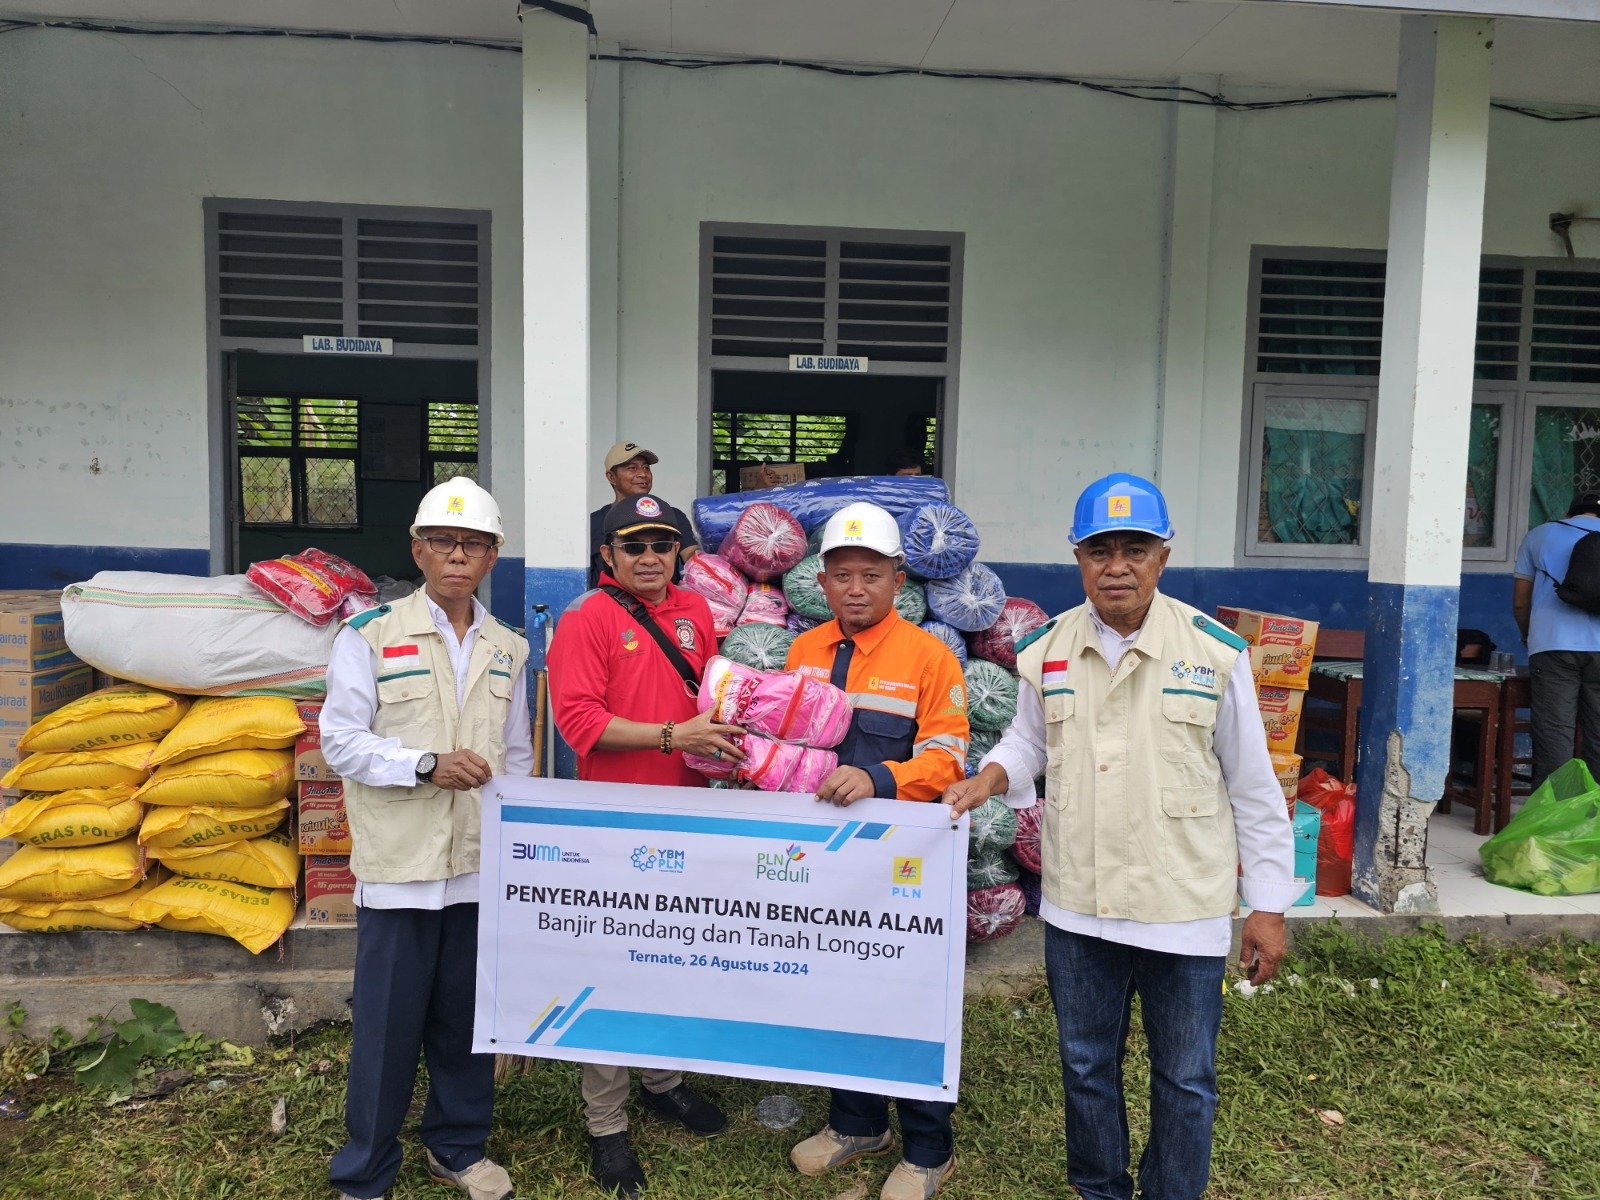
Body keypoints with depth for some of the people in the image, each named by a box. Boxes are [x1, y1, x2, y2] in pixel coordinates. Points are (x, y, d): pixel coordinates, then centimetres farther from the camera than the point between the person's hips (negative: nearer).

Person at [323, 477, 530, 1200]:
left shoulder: (509, 650, 9)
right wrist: (428, 765, -19)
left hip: (480, 867, 4)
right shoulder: (369, 637, -4)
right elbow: (341, 741, -7)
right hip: (398, 865, -3)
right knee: (387, 1024, 4)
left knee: (468, 1017, 14)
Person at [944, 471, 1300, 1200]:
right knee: (1086, 1065, 20)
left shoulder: (1214, 651, -8)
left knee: (1185, 1081, 14)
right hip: (1077, 906, 3)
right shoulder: (1047, 651, -1)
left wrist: (1268, 906, -1)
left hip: (1185, 909, -2)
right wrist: (993, 775, -8)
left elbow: (1251, 785, -3)